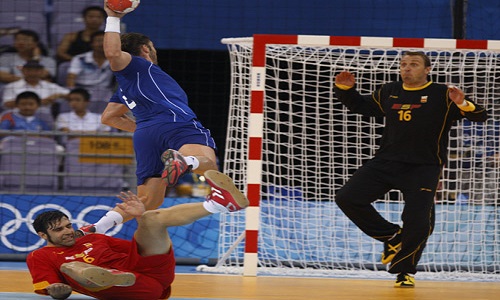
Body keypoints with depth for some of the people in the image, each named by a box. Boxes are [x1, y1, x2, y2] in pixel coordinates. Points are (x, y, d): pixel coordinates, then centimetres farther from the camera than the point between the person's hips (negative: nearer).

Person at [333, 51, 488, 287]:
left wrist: (463, 105, -32)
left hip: (423, 169, -4)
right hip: (385, 162, 4)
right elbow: (362, 106, 25)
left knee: (418, 223, -12)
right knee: (347, 198, -7)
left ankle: (404, 270, 16)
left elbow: (480, 116, -11)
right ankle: (391, 236, 9)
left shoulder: (442, 95, -5)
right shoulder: (388, 93, 8)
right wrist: (345, 90, 7)